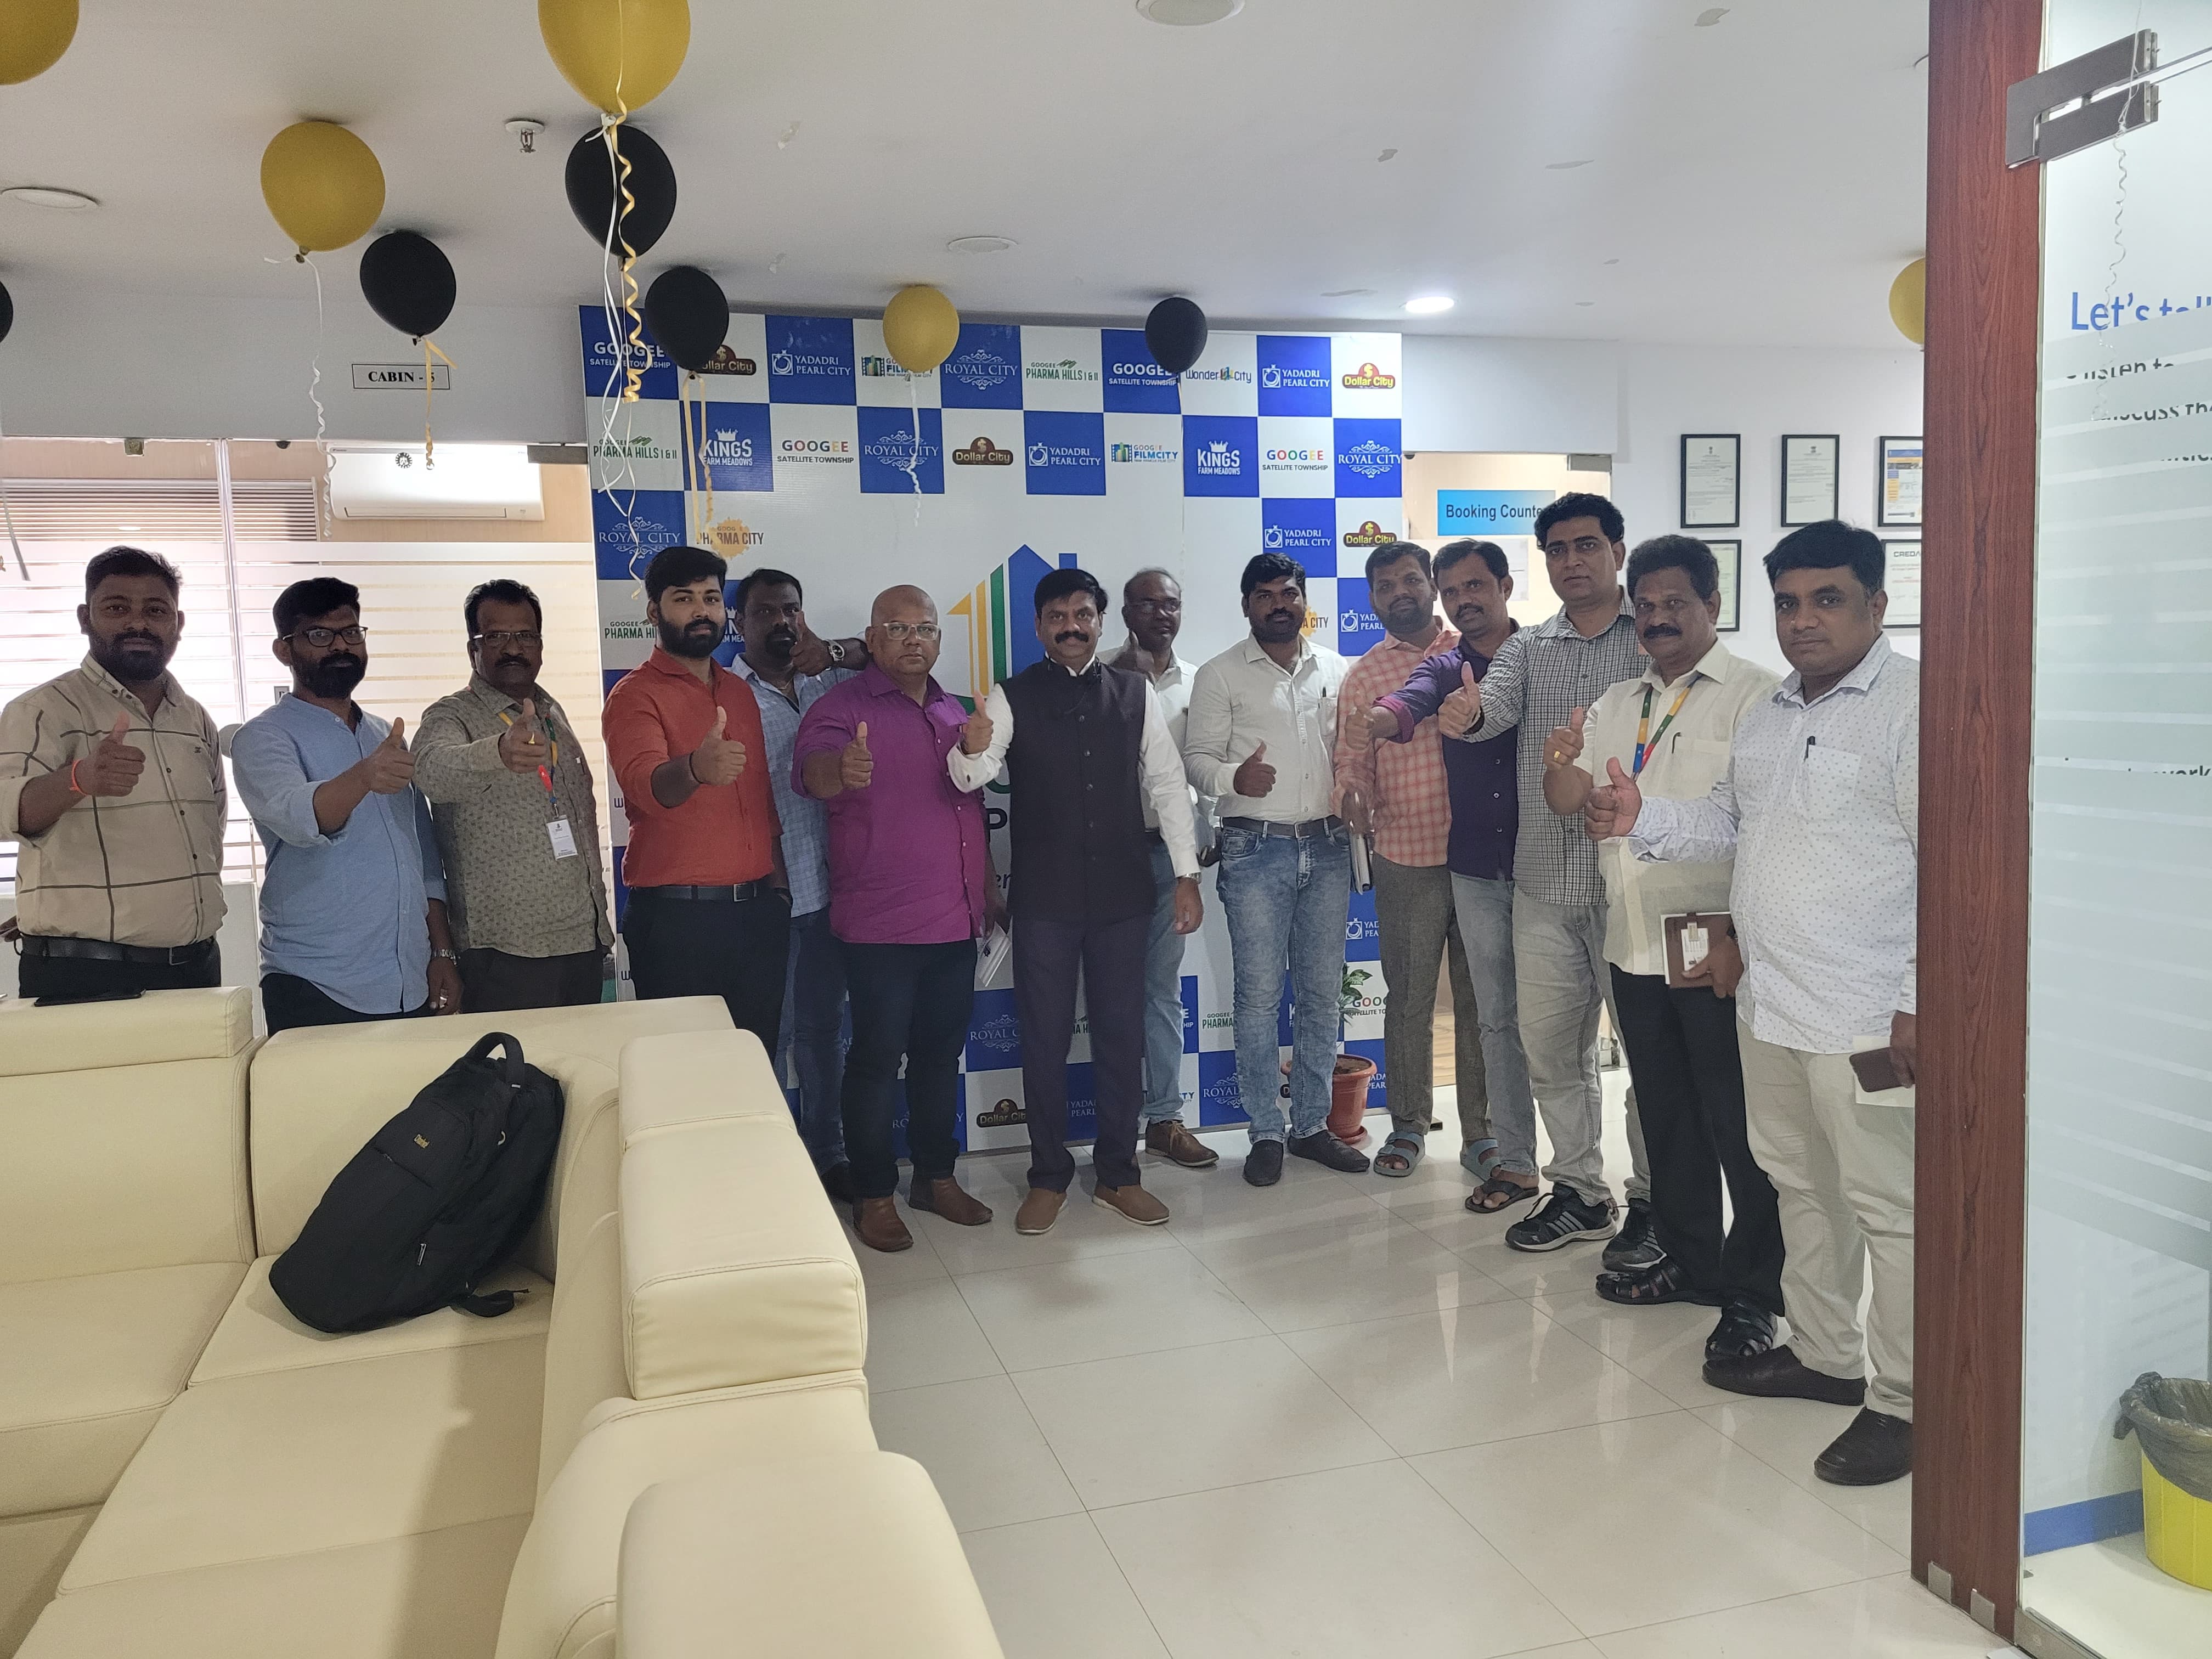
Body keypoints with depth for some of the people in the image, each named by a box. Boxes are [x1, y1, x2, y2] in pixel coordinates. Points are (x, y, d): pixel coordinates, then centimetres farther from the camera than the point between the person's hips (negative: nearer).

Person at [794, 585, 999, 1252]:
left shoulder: (953, 711, 14)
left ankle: (937, 1176, 26)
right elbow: (810, 770, -27)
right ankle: (873, 1195, 11)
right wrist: (841, 769, -49)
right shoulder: (842, 708, -6)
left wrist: (989, 888, 19)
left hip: (956, 920, 6)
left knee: (942, 1052, 13)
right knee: (877, 1057, 0)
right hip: (880, 925, -6)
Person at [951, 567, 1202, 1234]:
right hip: (1044, 898, -2)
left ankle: (1117, 1174, 22)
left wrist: (1187, 874, 1)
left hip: (1123, 895, 2)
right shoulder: (1012, 697, -2)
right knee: (1045, 1036, 6)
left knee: (1122, 1033, 9)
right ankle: (1048, 1176, 20)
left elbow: (1167, 784, 6)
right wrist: (972, 750, -40)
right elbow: (972, 776, -15)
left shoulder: (1136, 694, 4)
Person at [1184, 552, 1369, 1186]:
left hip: (1327, 847, 4)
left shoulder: (1338, 671, 11)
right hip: (1256, 849, -3)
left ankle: (1312, 1124, 20)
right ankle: (1266, 1133, 10)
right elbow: (1196, 756, -2)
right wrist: (1233, 777, -22)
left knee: (1322, 991, 8)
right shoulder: (1221, 675, 1)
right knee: (1260, 994, -2)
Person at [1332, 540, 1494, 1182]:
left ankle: (1480, 1131, 19)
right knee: (1408, 998, 8)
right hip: (1407, 858, 0)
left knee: (1481, 997, 7)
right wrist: (1353, 796, -17)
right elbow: (1353, 760, 5)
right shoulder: (1362, 677, 7)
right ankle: (1408, 1125, 23)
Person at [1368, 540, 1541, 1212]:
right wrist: (1388, 714, -41)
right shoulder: (1444, 668, 7)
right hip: (1476, 871, 3)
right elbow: (1414, 697, -18)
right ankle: (1515, 1162, 19)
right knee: (1498, 1020, 9)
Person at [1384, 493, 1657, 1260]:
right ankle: (1580, 1191, 27)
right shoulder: (1526, 648, 11)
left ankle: (1654, 1202, 20)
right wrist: (1466, 712, -32)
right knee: (1549, 1044, 12)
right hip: (1544, 880, 4)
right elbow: (1496, 702, -8)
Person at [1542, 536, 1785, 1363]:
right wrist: (1562, 760, -13)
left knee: (1740, 1127, 2)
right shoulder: (1618, 703, 15)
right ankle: (1690, 1260, 31)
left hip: (1718, 954, -7)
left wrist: (1738, 937, -20)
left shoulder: (1753, 695, -7)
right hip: (1636, 949, 7)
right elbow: (1568, 800, 10)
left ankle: (1754, 1293, 15)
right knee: (1666, 1117, 16)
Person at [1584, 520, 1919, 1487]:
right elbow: (1730, 823, 22)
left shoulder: (1912, 707, -13)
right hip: (1769, 1005, 9)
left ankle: (1901, 1401, 15)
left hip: (1867, 1017, -9)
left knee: (1887, 1206, 1)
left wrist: (1920, 1004, -20)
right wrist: (1641, 820, 4)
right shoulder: (1768, 715, 14)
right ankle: (1822, 1353, 36)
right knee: (1802, 1186, 20)